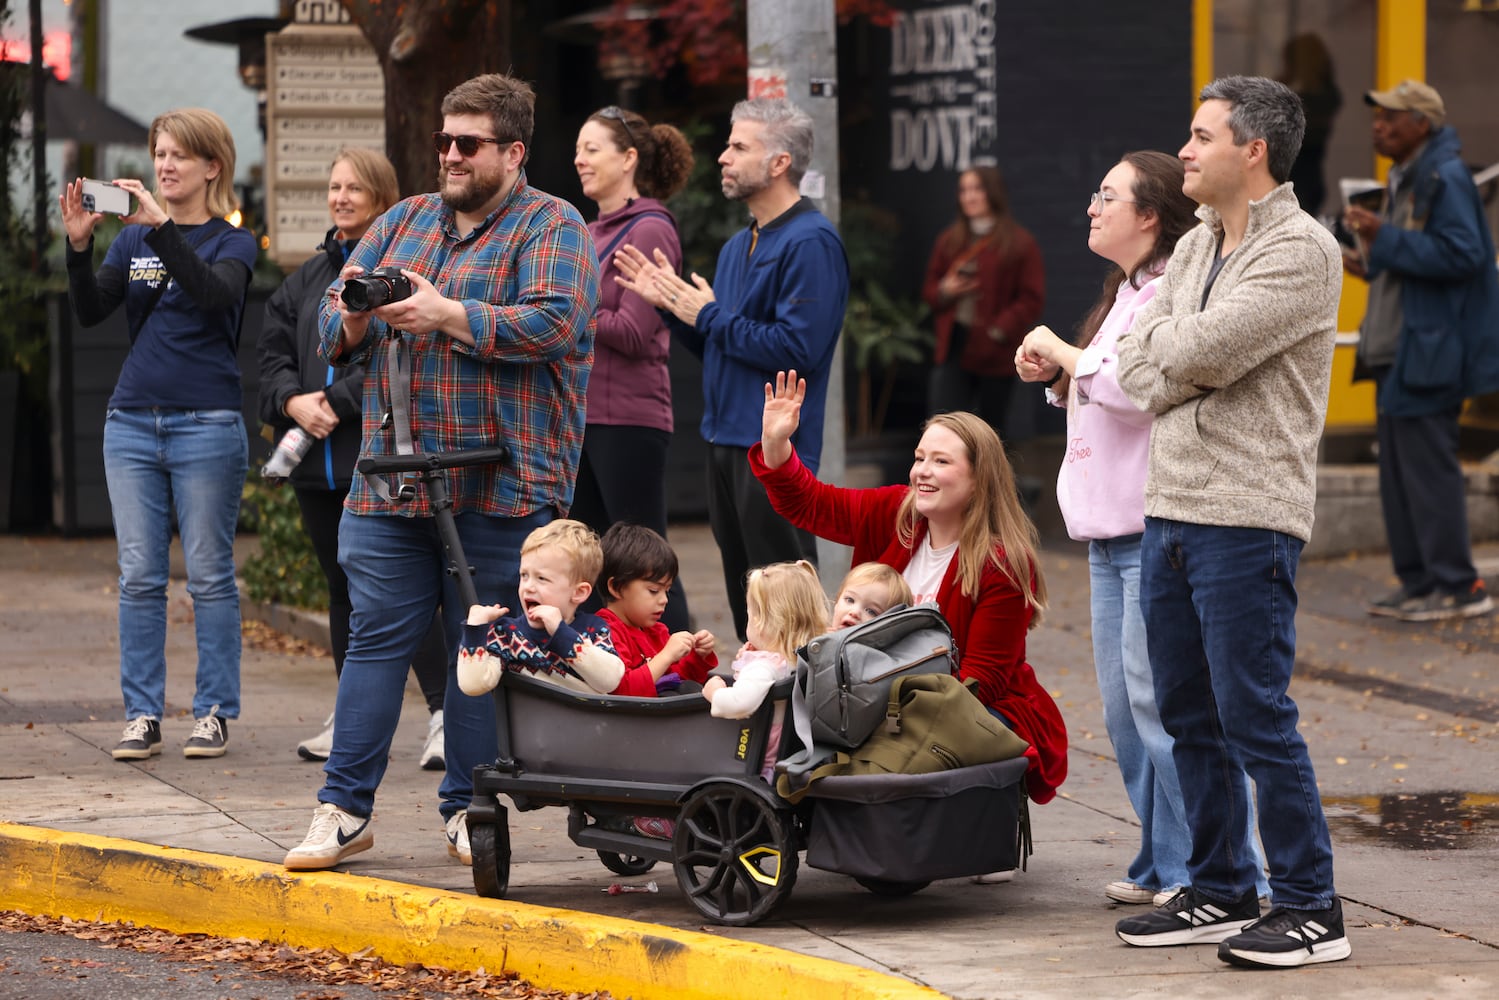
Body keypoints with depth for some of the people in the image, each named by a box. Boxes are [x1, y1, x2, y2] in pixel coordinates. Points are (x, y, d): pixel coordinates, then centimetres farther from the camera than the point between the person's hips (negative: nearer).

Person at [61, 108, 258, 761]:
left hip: (207, 427, -4)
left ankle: (213, 713, 5)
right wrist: (78, 246, -17)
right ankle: (142, 715, 6)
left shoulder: (231, 244, 1)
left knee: (210, 575, 0)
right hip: (132, 424, 4)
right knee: (139, 577, 2)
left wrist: (162, 228, -28)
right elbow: (90, 312, 0)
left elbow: (215, 293, -20)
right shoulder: (132, 239, 12)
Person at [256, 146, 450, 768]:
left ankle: (445, 711, -5)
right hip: (317, 458, 7)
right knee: (342, 587, 13)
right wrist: (293, 401, -7)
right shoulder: (311, 274, 17)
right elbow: (273, 348, 13)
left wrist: (337, 402, -17)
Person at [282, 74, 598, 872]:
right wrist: (353, 315, -8)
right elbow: (333, 330, 16)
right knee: (377, 634, 2)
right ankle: (345, 808, 4)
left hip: (498, 484, -4)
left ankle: (468, 809, 11)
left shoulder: (551, 228, 1)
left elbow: (554, 321, -16)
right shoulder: (404, 222, 18)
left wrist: (448, 314, -21)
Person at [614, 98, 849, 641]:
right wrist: (671, 303, 6)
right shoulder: (739, 245, 17)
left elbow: (797, 347, -22)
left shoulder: (810, 242, -13)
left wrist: (709, 315, -13)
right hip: (725, 440, 10)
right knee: (744, 600, 14)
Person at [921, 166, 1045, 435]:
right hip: (953, 347, 3)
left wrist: (1000, 330, -16)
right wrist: (944, 291, -3)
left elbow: (1032, 299, -6)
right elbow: (929, 289, 21)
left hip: (994, 352, -3)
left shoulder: (1019, 243, -1)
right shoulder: (950, 241, 14)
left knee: (991, 430, 5)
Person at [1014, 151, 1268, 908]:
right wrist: (1054, 376, 11)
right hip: (1113, 532, 11)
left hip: (1158, 529, -11)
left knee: (1162, 702, -10)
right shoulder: (1126, 291, 20)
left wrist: (1068, 356, -10)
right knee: (1125, 709, 12)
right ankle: (1163, 865, 19)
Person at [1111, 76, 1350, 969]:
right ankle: (1221, 893, 23)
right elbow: (1140, 375, 9)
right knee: (1191, 718, 13)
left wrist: (1166, 339, 1)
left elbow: (1202, 350, -20)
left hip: (1246, 521, -9)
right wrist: (1190, 360, -11)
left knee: (1257, 719, -7)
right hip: (1170, 509, 9)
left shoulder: (1301, 251, -11)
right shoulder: (1196, 249, 16)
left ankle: (1311, 910, -1)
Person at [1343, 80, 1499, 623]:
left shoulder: (1445, 179, -13)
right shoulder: (1404, 180, 18)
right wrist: (1369, 267, 12)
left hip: (1427, 354, -11)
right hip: (1394, 353, 11)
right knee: (1398, 470, 11)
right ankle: (1418, 581, 16)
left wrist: (1386, 240, -22)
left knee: (1427, 467, -9)